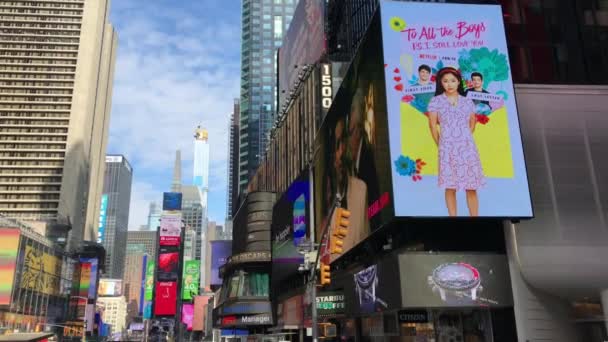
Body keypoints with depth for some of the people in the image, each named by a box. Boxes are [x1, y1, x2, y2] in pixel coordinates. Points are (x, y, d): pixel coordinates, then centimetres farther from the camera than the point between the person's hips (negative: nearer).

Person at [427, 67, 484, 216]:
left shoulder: (467, 102, 9)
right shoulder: (436, 101, 2)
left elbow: (472, 124, 17)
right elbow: (433, 126, 2)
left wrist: (463, 140, 11)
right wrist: (440, 146, 3)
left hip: (467, 147, 2)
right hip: (448, 148, -2)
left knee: (471, 187, 1)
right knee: (450, 187, -1)